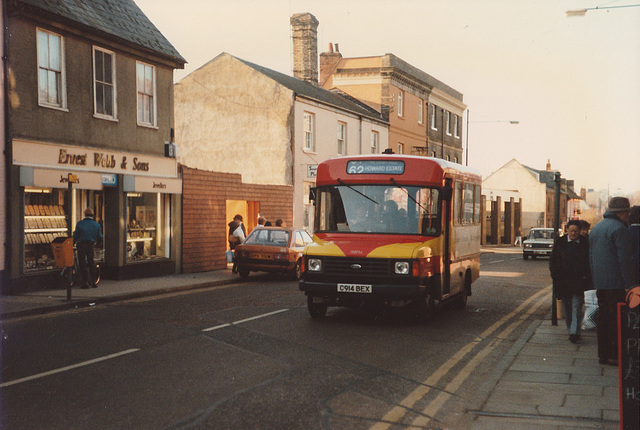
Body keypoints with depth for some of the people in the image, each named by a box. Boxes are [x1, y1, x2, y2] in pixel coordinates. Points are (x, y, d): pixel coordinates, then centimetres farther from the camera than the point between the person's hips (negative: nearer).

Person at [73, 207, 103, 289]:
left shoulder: (79, 224, -3)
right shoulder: (96, 225, 3)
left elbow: (75, 236, -2)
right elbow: (100, 237, 7)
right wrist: (98, 244, 27)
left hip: (81, 245, -2)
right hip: (91, 245, 2)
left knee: (82, 264, 2)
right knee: (91, 263, 14)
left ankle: (85, 282, -5)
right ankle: (93, 282, 14)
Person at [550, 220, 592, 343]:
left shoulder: (585, 244, 2)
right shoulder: (559, 242, 6)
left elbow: (589, 262, 6)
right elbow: (552, 261, 8)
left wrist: (586, 276, -5)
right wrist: (555, 276, 0)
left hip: (579, 281, -2)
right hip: (563, 281, 2)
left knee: (577, 307, -10)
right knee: (567, 308, 9)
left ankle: (575, 332, -13)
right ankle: (572, 331, 21)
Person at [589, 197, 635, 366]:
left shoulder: (596, 228, 16)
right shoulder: (619, 229, -13)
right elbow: (624, 259, -16)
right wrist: (629, 284, -14)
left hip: (600, 282, 8)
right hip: (615, 282, -8)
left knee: (603, 317, 12)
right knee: (618, 318, -3)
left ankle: (603, 354, 16)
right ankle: (615, 355, -2)